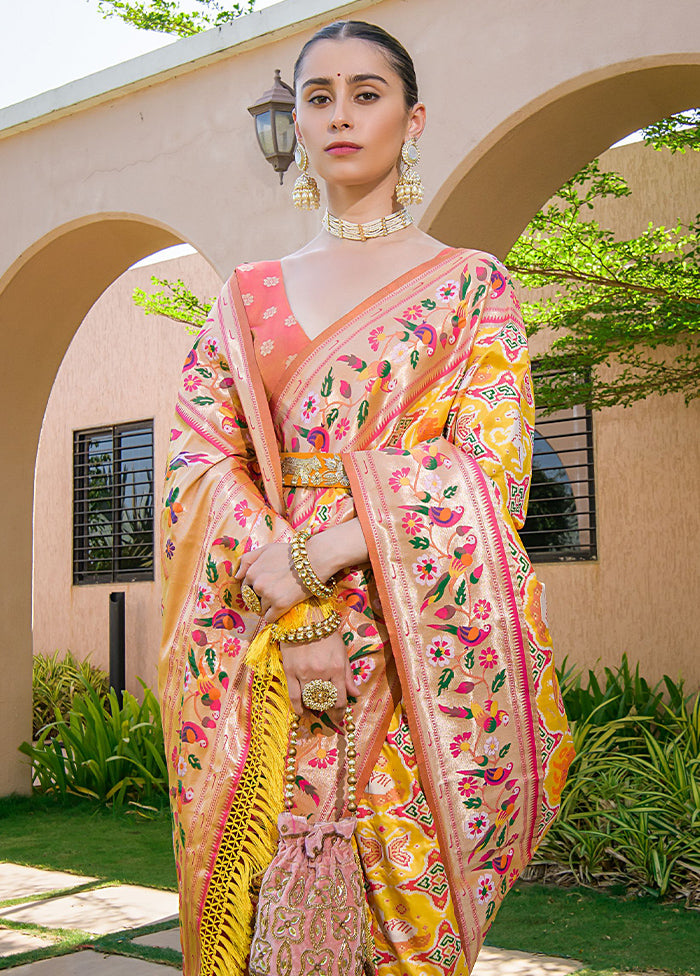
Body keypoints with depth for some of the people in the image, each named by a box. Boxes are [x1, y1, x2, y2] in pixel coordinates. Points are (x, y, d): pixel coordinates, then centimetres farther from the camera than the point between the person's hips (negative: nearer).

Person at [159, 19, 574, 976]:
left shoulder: (471, 283, 6)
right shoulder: (250, 296, 13)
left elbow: (493, 470, -6)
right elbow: (200, 463, 3)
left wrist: (309, 558, -15)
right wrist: (289, 605, -14)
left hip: (425, 649, -2)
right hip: (264, 651, 2)